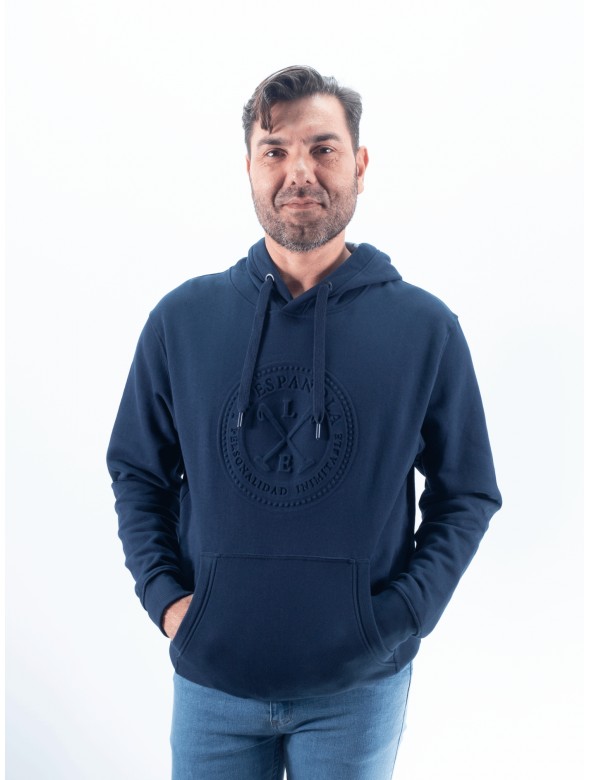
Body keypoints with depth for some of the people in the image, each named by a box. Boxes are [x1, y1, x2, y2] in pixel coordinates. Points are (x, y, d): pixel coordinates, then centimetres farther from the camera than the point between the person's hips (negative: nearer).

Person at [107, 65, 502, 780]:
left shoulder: (426, 328, -5)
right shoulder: (182, 319, -2)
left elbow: (466, 495, 1)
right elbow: (136, 473, 7)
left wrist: (401, 616, -10)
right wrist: (164, 592, -5)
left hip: (359, 687, 0)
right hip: (210, 678, 1)